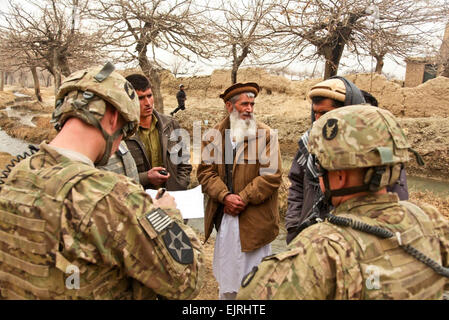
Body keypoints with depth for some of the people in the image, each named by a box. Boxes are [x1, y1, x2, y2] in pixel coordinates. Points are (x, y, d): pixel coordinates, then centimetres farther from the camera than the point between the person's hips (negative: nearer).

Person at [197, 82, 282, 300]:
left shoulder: (266, 134, -4)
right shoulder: (214, 135, 4)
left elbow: (271, 175, -11)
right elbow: (205, 171, 0)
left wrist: (242, 199, -14)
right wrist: (225, 196, -14)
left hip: (255, 218, -2)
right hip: (224, 217, 3)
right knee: (227, 275, 17)